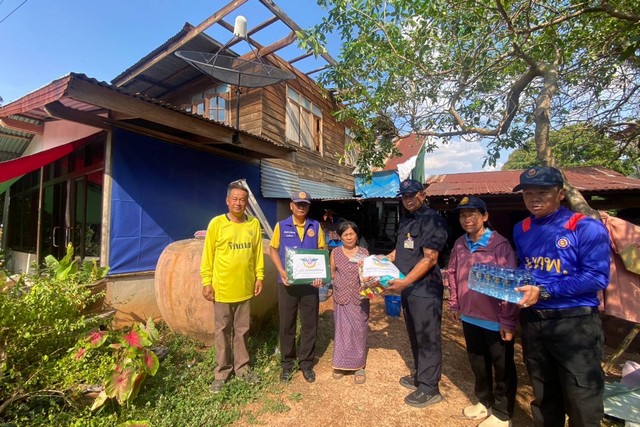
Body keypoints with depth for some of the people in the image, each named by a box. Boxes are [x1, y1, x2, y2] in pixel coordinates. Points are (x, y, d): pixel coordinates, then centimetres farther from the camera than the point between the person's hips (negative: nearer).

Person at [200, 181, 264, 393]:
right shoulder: (217, 223, -7)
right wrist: (206, 281, -7)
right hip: (222, 288, -2)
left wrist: (259, 276, 3)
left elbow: (258, 252, 5)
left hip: (245, 287, 2)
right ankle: (222, 371, 28)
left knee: (242, 330, 15)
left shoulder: (254, 223, 0)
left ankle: (242, 367, 32)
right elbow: (208, 254, -5)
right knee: (222, 331, 12)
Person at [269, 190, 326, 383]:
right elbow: (273, 250, 2)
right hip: (287, 283, -1)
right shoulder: (281, 226, -1)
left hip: (310, 283, 1)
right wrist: (281, 271, -12)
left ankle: (306, 363, 28)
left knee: (310, 324, 10)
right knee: (287, 324, 11)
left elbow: (322, 251, 5)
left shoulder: (316, 226, 2)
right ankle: (287, 363, 29)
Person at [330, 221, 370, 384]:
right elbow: (331, 274, 8)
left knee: (359, 330, 6)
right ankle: (340, 364, 25)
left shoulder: (364, 252, 1)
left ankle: (359, 366, 21)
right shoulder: (335, 253, 1)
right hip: (341, 298, 0)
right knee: (342, 330, 8)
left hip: (360, 298, 0)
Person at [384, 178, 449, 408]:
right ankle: (420, 376, 39)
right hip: (408, 287, 8)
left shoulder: (432, 220, -15)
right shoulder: (405, 220, 12)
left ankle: (429, 389, 21)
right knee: (415, 336, 21)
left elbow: (430, 259, -21)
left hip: (425, 289, -8)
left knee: (428, 339, 5)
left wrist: (404, 282, -25)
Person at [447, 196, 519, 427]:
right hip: (469, 317, 6)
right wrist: (455, 305, 13)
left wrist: (508, 320, -15)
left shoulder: (500, 245, -18)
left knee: (503, 367, 14)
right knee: (477, 363, 23)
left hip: (495, 320, -6)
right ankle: (484, 401, 45)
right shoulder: (459, 245, 1)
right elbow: (452, 274, 12)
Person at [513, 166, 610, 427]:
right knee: (543, 395, 22)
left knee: (582, 402, 8)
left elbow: (597, 277, -19)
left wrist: (544, 292, -24)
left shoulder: (586, 227, -11)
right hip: (532, 322, 5)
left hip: (575, 323, -5)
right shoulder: (521, 230, 6)